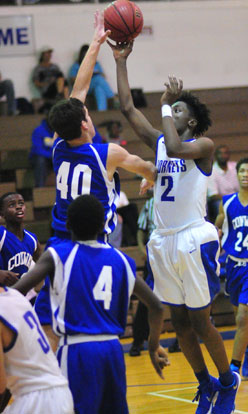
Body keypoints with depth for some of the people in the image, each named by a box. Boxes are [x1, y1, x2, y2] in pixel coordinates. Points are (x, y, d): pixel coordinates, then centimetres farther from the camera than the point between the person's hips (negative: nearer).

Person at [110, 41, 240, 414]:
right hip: (163, 241, 7)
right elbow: (127, 107, 9)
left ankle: (228, 381, 18)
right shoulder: (158, 141, 11)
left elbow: (177, 148, -28)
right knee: (179, 321, 10)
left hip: (194, 239, -7)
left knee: (200, 321, 0)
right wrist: (120, 61, 5)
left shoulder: (203, 145, -7)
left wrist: (166, 104, -18)